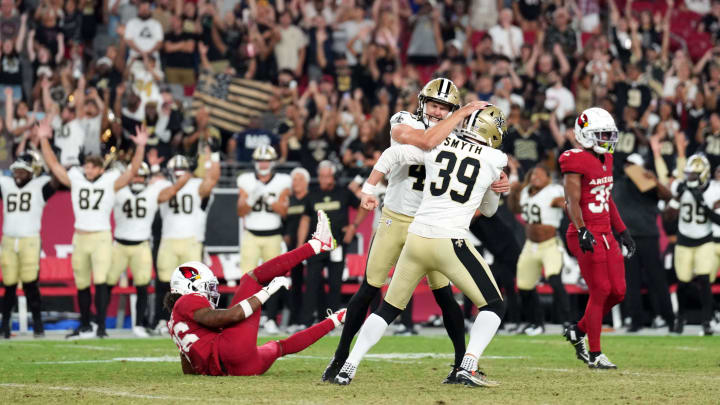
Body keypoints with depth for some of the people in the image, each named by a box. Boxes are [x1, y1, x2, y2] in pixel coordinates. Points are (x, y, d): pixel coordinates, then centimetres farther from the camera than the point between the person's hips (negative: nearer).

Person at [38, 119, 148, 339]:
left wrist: (140, 147, -19)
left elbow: (133, 170, -6)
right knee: (82, 285, 10)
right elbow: (53, 164, 11)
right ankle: (85, 326, 22)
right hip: (80, 238, 4)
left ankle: (101, 326, -12)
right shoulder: (75, 180, 8)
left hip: (101, 238, -4)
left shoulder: (110, 182, 1)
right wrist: (43, 139, 5)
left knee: (100, 282, -14)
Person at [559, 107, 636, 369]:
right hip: (587, 236, -9)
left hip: (606, 235, 9)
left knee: (618, 292, 5)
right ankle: (594, 355, 2)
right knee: (600, 291, -7)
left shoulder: (605, 160, 15)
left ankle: (578, 331, 23)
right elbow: (572, 202, -17)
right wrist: (582, 231, -30)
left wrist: (623, 232, 22)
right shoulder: (576, 161, -11)